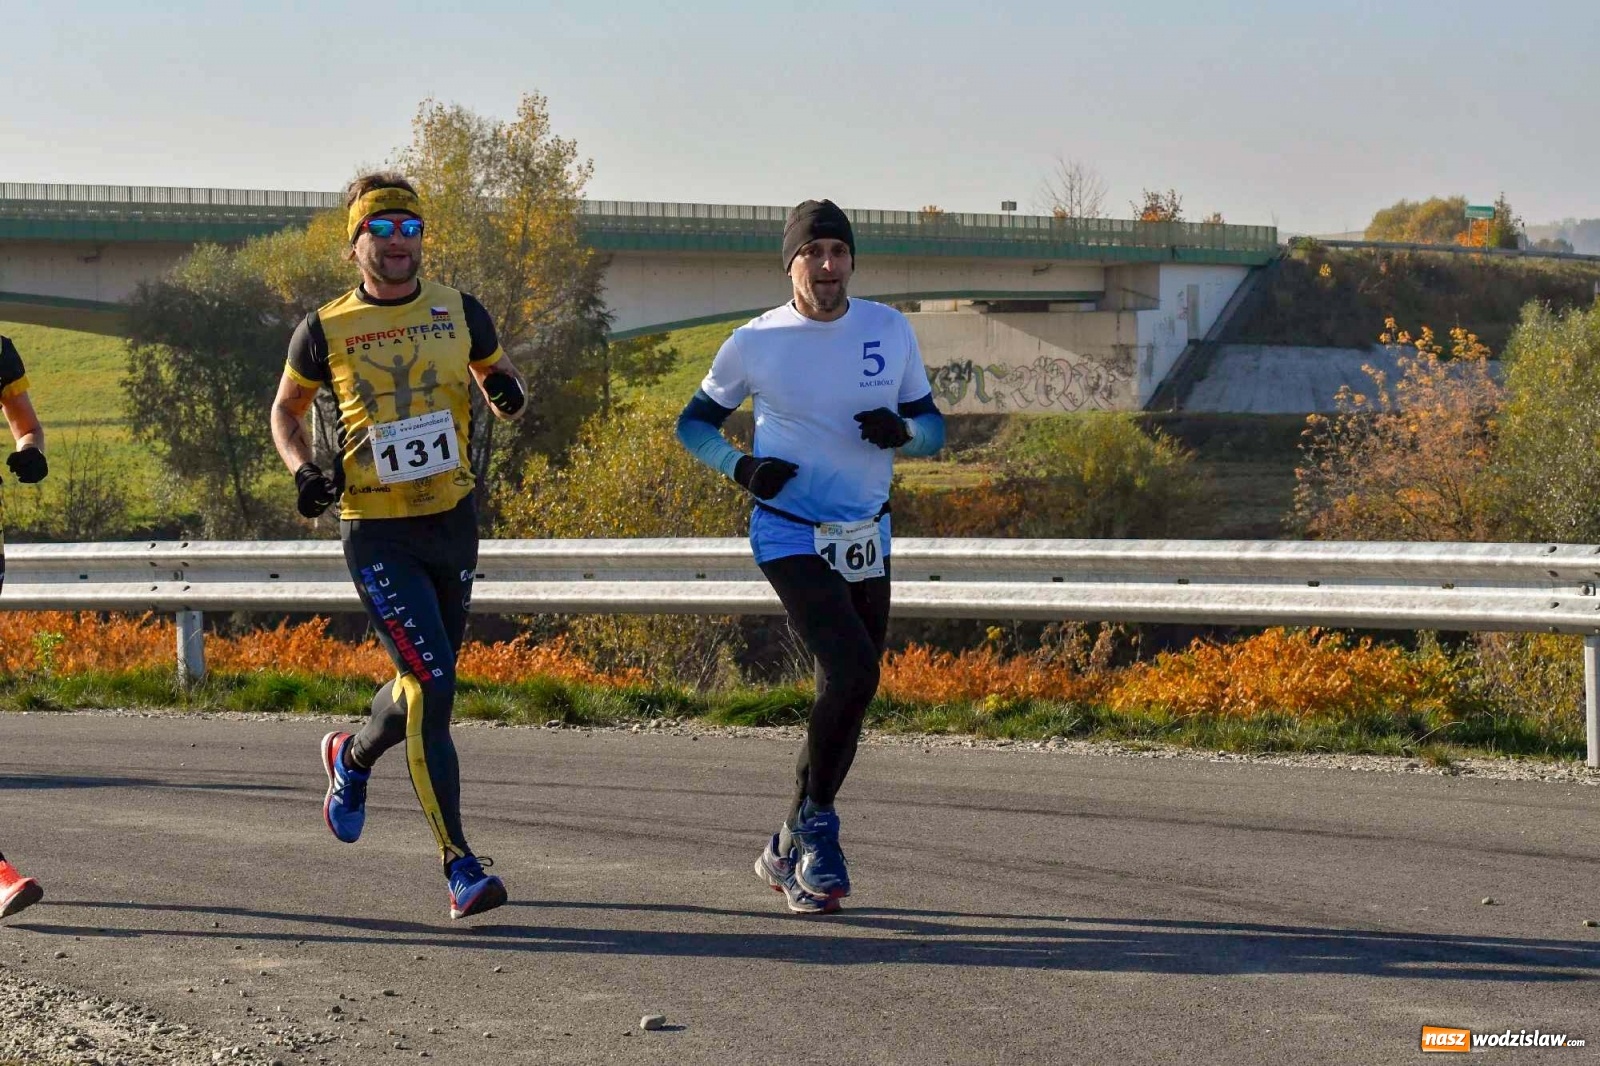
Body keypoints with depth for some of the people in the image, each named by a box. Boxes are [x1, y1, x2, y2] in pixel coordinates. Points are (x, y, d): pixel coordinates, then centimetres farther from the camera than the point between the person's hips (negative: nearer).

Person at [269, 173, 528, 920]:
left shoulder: (459, 313, 4)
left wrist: (508, 393, -8)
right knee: (432, 684, -16)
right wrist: (302, 471, -6)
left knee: (423, 684, 17)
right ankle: (459, 867, -12)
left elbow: (499, 381, 17)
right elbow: (285, 410, 13)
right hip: (376, 533, -4)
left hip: (453, 522, 4)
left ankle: (352, 757, 51)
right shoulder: (326, 331, -2)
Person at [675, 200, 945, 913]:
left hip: (867, 540, 5)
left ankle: (790, 852, 23)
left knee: (848, 695, 8)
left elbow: (933, 428, 9)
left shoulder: (890, 330, 2)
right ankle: (815, 821, -5)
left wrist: (901, 429, -15)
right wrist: (743, 467, -13)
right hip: (792, 538, -5)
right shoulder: (755, 343, -6)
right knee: (851, 673, -23)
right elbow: (693, 424, 6)